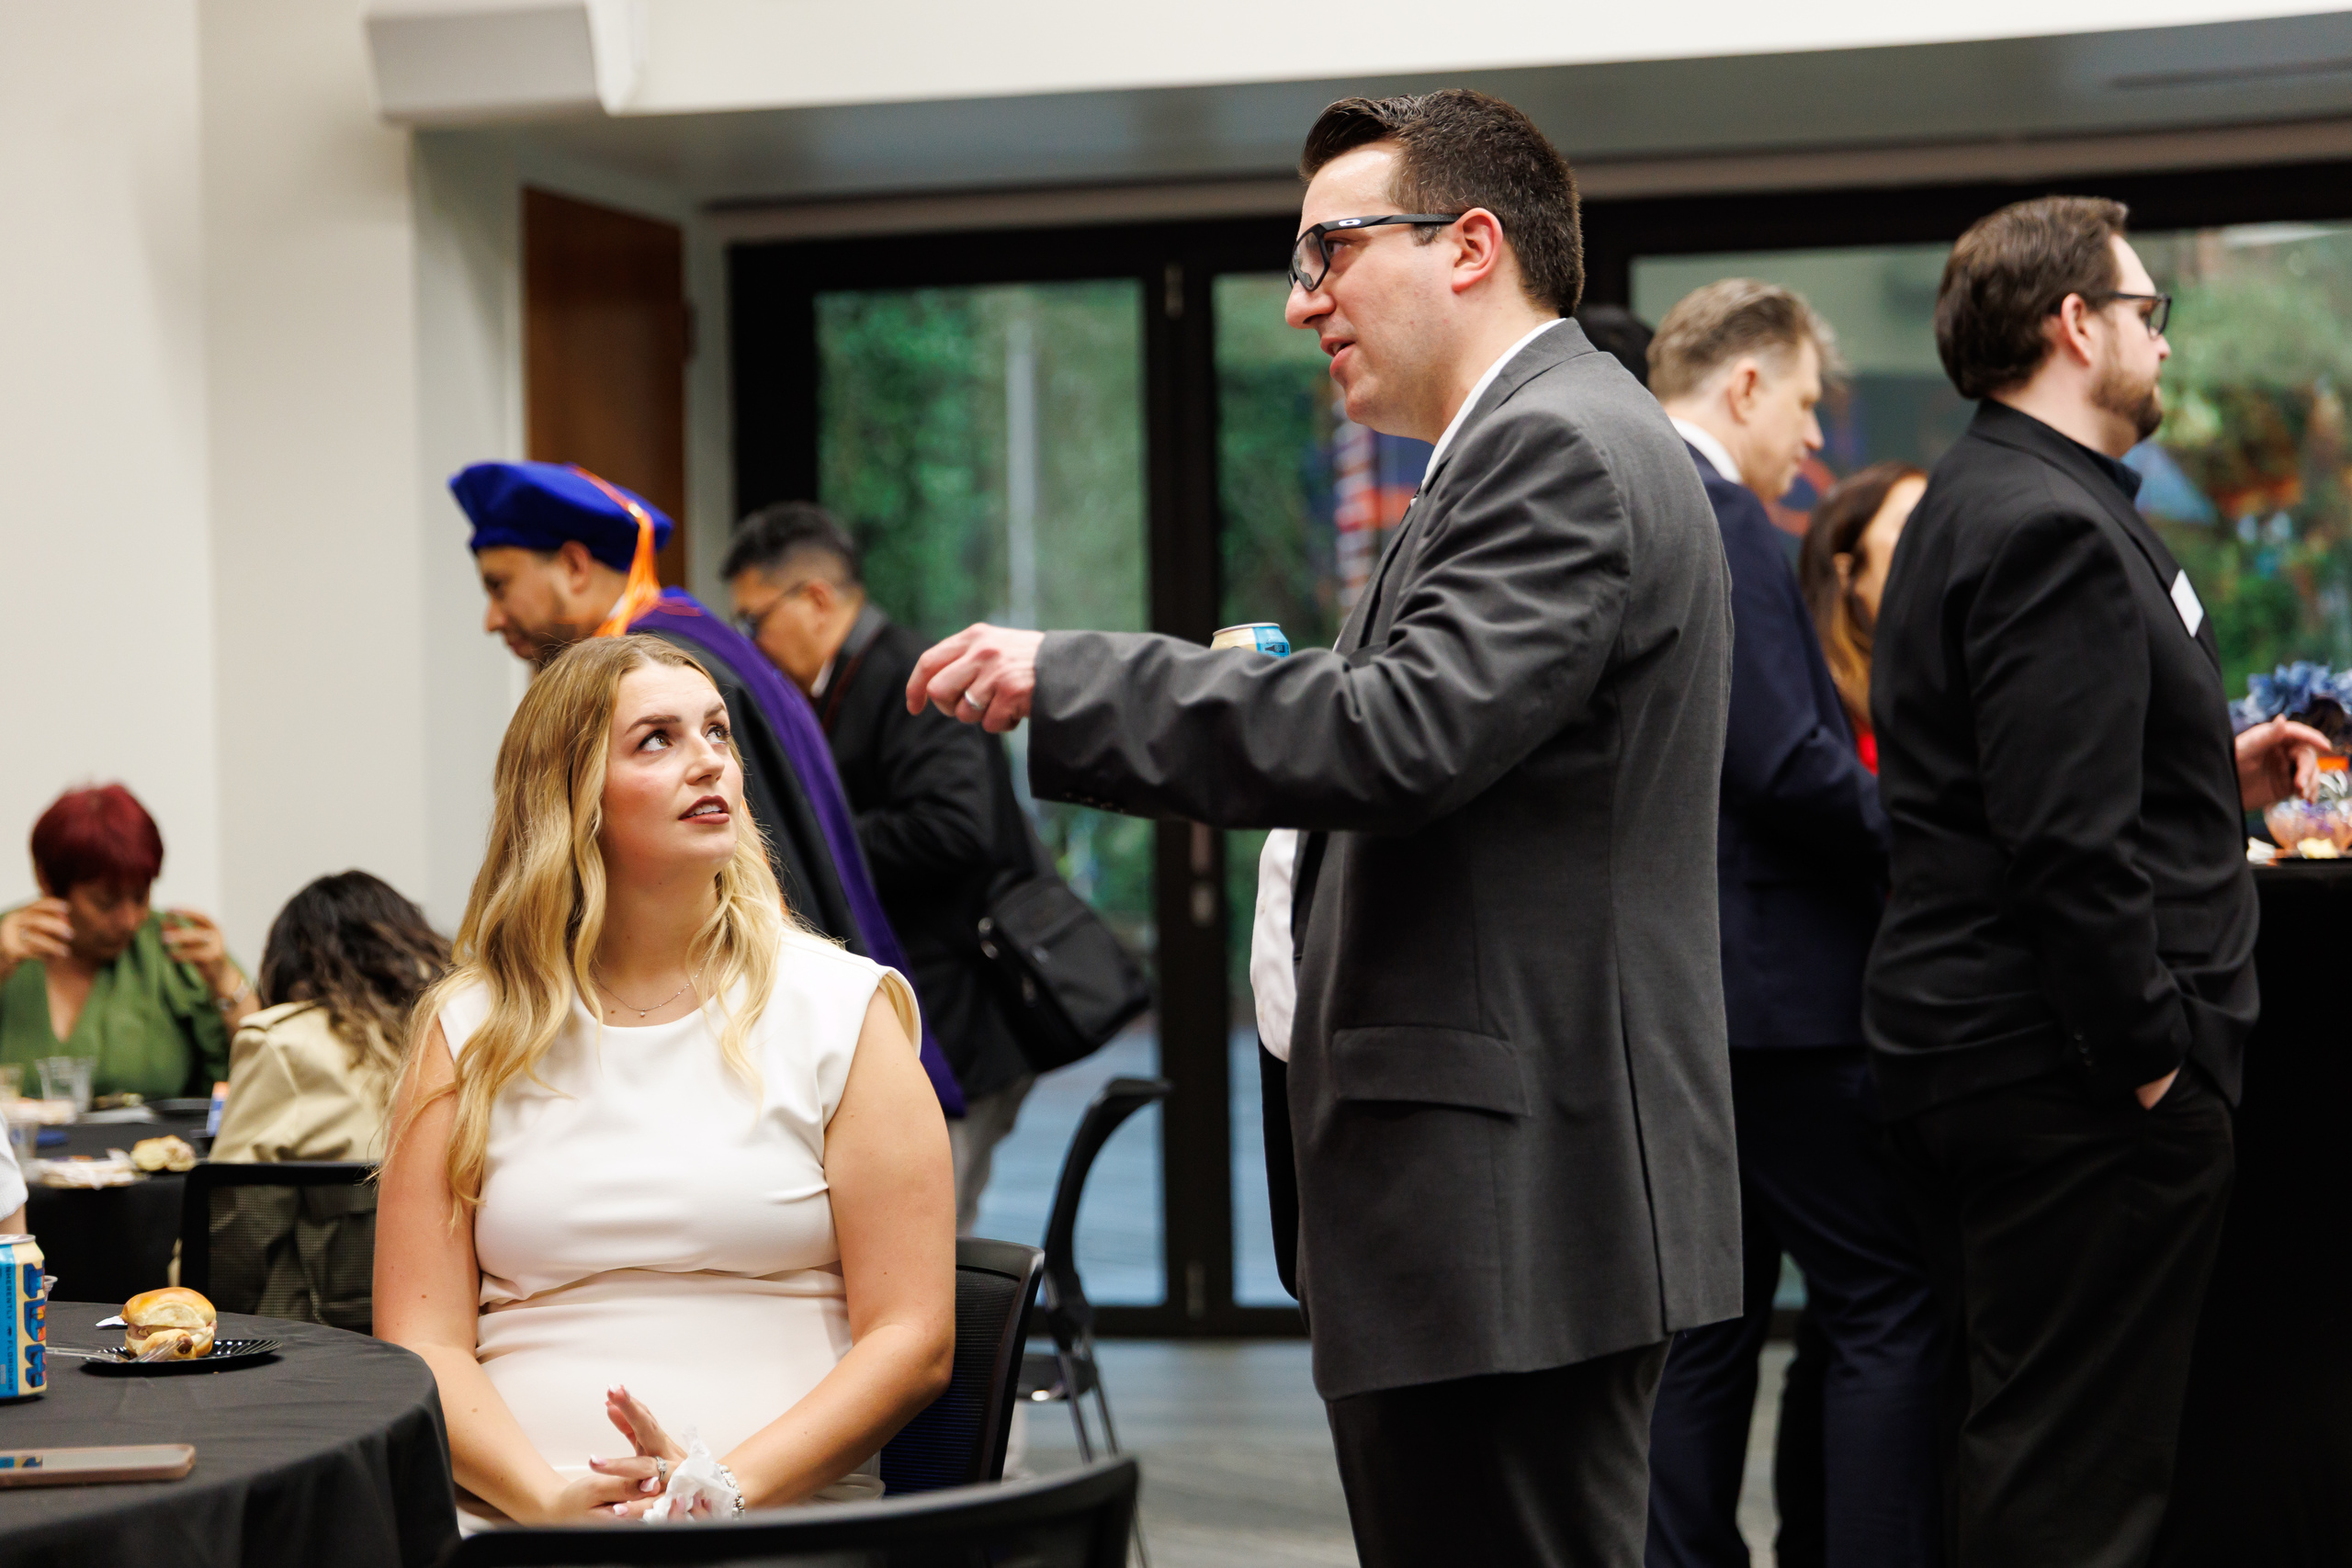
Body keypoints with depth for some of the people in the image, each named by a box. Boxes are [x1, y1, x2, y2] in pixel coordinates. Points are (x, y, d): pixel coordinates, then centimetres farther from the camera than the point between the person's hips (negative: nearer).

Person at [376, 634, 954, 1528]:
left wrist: (727, 1488, -10)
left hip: (786, 1517, -1)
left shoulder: (846, 1010, 10)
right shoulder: (469, 1033, 13)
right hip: (516, 1518, 1)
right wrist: (552, 1497, -11)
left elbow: (912, 1339, 5)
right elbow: (423, 1342, 7)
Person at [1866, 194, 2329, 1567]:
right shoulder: (2054, 530, -17)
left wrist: (2217, 779, 17)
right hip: (2069, 1067, -11)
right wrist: (2153, 1057, -19)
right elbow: (2069, 842, -24)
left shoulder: (1985, 505, 16)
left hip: (1980, 1044, 11)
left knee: (2030, 1440, 17)